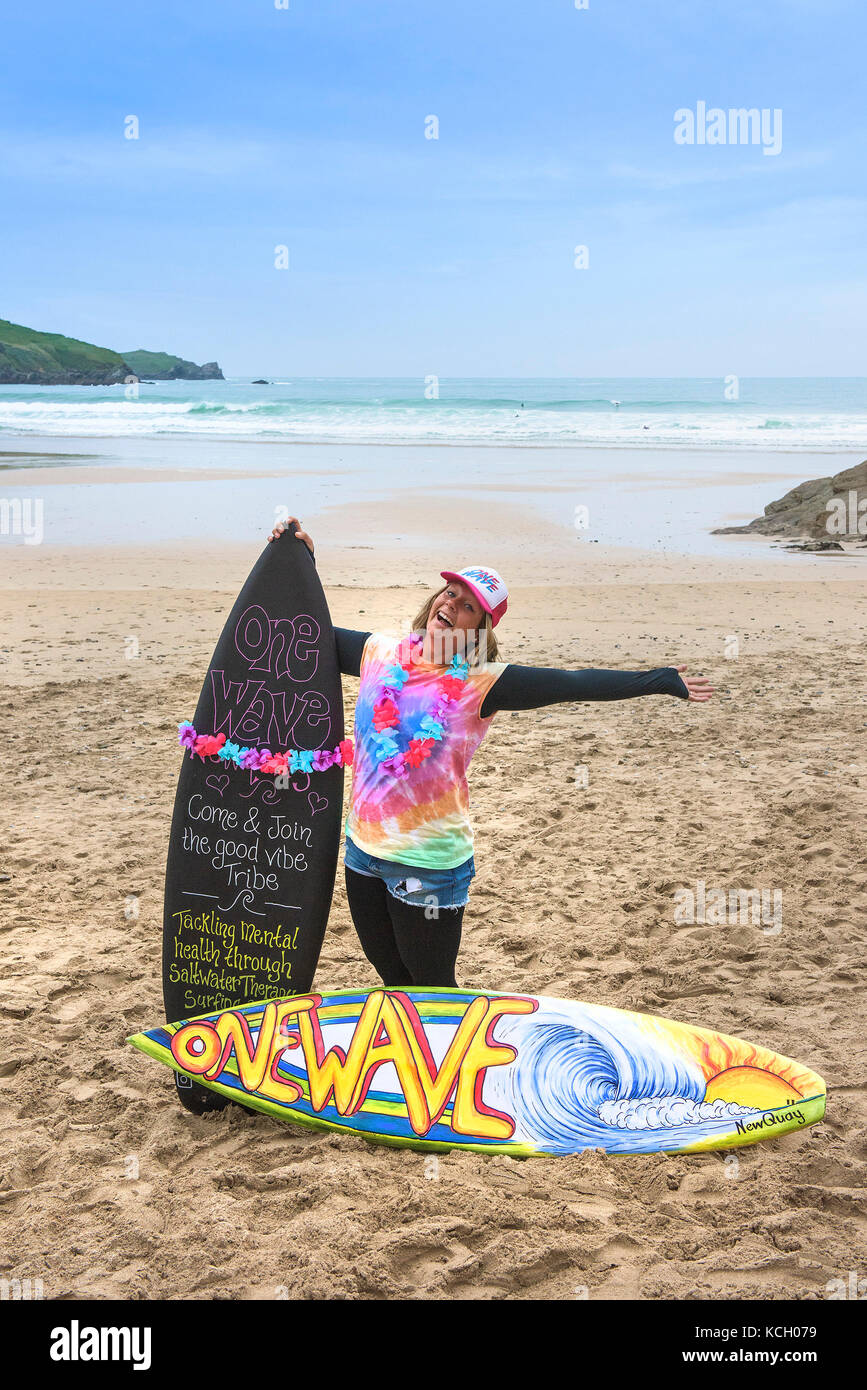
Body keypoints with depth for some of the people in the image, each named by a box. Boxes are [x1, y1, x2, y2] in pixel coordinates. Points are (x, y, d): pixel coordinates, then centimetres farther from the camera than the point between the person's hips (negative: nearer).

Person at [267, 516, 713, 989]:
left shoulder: (479, 684, -11)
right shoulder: (380, 653, 2)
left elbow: (572, 683, -15)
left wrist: (662, 680, -18)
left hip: (429, 864, -5)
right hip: (363, 846, 5)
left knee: (432, 990, 8)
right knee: (390, 975, 21)